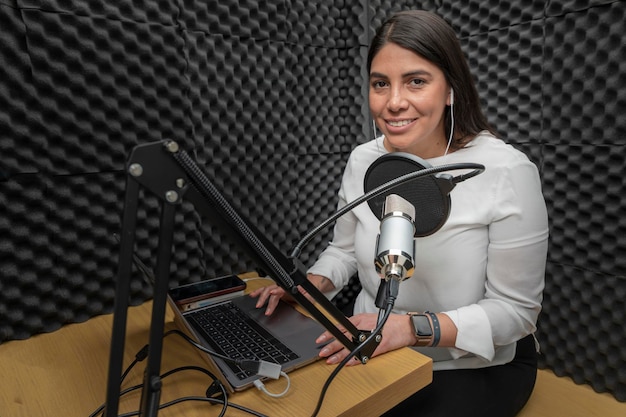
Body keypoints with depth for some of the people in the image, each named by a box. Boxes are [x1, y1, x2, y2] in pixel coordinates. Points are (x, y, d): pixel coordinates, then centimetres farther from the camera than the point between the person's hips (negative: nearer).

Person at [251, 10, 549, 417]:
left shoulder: (508, 173, -20)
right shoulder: (362, 160, -6)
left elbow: (515, 309, -15)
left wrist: (413, 327, -29)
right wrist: (311, 285, -13)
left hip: (478, 365, -2)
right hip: (373, 349, 3)